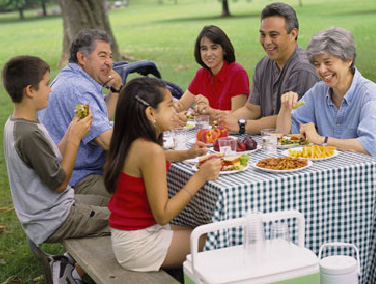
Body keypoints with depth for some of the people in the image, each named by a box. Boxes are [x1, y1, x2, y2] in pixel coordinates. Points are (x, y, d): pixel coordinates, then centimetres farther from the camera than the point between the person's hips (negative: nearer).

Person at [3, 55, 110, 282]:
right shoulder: (29, 135, -27)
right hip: (53, 223, -10)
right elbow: (59, 183, -21)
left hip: (44, 210, 10)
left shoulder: (15, 123, 4)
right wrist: (75, 138, -16)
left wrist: (72, 131, 1)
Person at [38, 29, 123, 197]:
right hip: (77, 182, -11)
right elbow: (107, 140, -27)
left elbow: (101, 119, 23)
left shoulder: (68, 79, 15)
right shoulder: (78, 90, -21)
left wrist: (115, 89, 8)